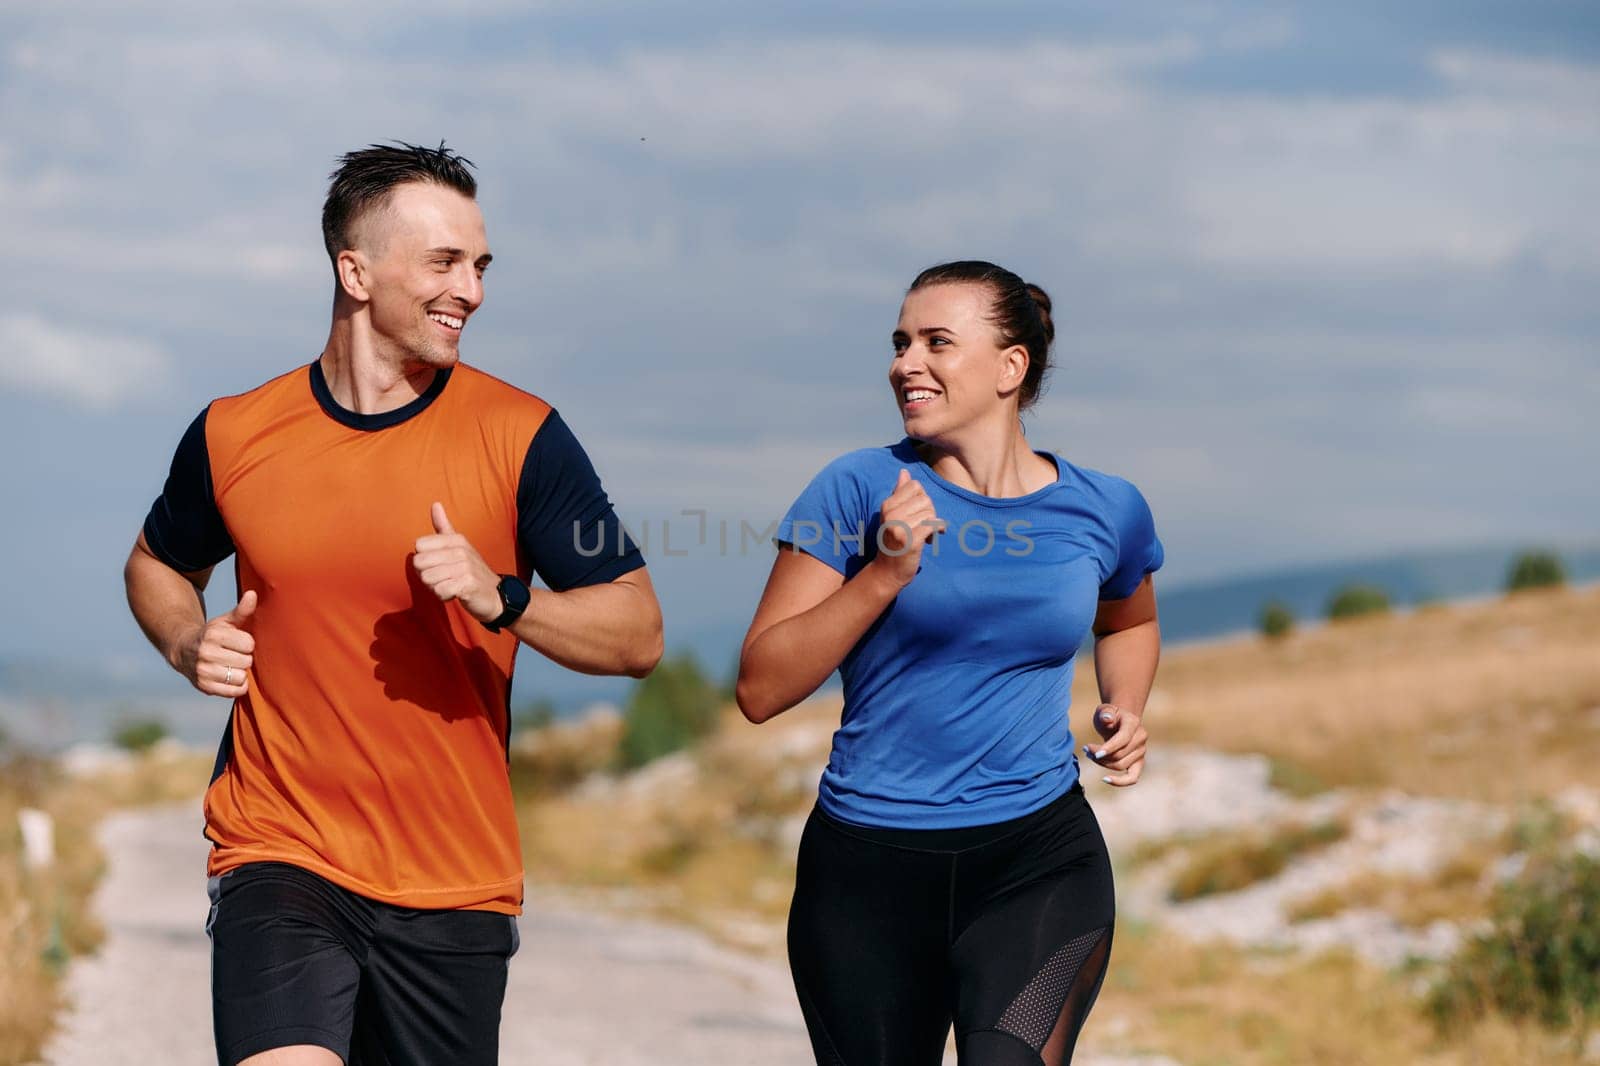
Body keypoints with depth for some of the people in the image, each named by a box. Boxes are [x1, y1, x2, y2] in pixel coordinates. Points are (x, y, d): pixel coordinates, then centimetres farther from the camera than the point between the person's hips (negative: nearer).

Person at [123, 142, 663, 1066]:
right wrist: (188, 641, 2)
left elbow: (638, 633, -3)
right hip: (280, 858, -1)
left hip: (456, 886, 1)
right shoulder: (233, 435, 2)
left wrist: (500, 598, -19)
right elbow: (160, 564, 23)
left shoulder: (520, 435, -3)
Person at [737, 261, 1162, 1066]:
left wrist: (1125, 708, 7)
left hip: (1038, 857, 0)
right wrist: (885, 573, -17)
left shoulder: (1105, 510, 4)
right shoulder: (860, 488, -5)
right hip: (869, 865, 0)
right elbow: (761, 690, -7)